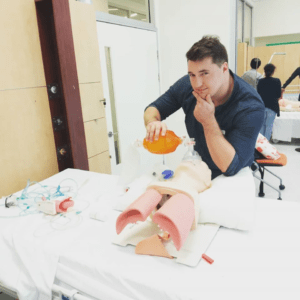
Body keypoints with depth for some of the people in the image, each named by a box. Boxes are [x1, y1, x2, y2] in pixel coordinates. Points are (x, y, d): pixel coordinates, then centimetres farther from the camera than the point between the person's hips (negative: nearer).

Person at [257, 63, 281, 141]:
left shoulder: (260, 81, -1)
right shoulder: (277, 81, -8)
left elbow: (258, 94, 4)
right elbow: (279, 95, -4)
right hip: (272, 106, -2)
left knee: (262, 124, 14)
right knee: (269, 125, 4)